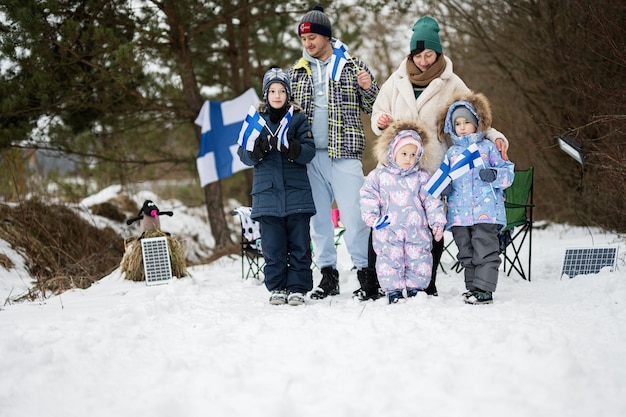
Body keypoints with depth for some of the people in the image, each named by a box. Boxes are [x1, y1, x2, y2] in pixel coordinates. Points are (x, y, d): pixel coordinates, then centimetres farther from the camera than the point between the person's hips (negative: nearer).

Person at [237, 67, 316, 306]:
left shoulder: (298, 118, 6)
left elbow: (309, 152, -3)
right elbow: (244, 155, 4)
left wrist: (291, 148, -22)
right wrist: (260, 148, -16)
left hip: (296, 191, 0)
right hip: (267, 192, 1)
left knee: (299, 245, 0)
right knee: (273, 247, 1)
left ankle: (297, 287, 7)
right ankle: (277, 287, 12)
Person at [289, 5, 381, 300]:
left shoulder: (352, 66, 6)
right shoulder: (296, 72, 13)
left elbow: (373, 107, 8)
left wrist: (369, 87, -12)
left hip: (344, 154, -3)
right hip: (310, 155, 4)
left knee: (353, 215, -7)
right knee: (317, 216, 7)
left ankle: (366, 273, 3)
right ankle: (328, 274, 16)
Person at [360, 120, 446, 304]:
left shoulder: (422, 177, 6)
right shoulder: (378, 176, 4)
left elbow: (432, 201, 6)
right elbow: (369, 196, 4)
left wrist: (437, 222, 0)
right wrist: (371, 215, -10)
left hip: (417, 230, 1)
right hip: (388, 231, -1)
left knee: (419, 261, 2)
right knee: (390, 261, 0)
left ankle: (415, 289, 17)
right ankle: (393, 291, 9)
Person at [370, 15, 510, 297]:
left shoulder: (451, 84, 3)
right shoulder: (397, 81, 10)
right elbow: (379, 114, 18)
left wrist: (495, 137, -10)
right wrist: (381, 122, -5)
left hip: (434, 169, -1)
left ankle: (427, 285, 14)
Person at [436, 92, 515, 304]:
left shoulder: (488, 147, 6)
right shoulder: (451, 153, 16)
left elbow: (508, 171, 2)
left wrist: (494, 175, -18)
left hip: (485, 211, -4)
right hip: (459, 213, 4)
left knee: (485, 252, -7)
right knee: (467, 254, 9)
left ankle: (484, 289, -6)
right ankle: (472, 286, 18)